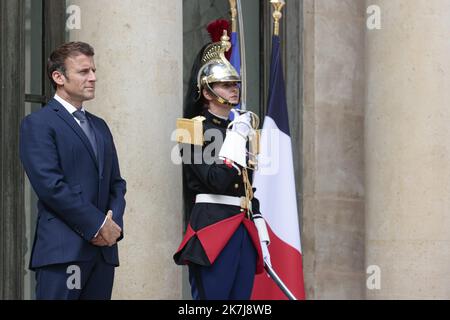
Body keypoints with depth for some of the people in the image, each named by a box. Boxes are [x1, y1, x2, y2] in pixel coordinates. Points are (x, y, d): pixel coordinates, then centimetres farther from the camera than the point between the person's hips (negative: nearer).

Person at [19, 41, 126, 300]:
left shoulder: (100, 126, 22)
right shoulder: (38, 124, -2)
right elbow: (50, 185, -12)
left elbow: (116, 183, 20)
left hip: (103, 248, 7)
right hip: (62, 249, -7)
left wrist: (113, 222, 0)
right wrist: (97, 224, -12)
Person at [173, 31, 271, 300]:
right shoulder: (198, 130, -5)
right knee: (212, 295, -8)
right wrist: (237, 136, -12)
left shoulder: (239, 128, 19)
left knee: (241, 296, 7)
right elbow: (217, 180, -18)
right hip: (213, 227, -8)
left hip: (243, 228, 8)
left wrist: (261, 234, 17)